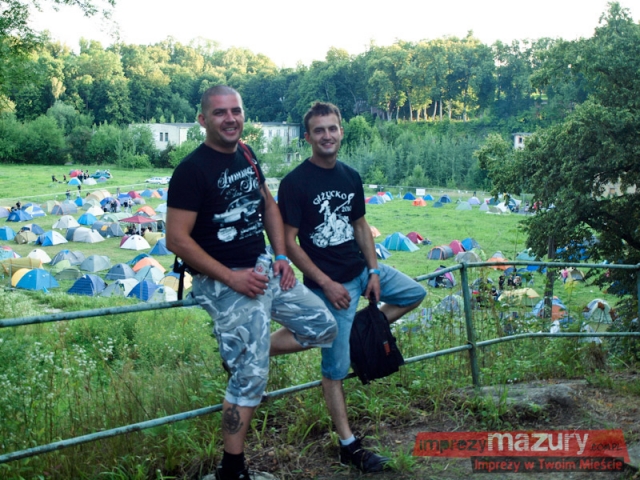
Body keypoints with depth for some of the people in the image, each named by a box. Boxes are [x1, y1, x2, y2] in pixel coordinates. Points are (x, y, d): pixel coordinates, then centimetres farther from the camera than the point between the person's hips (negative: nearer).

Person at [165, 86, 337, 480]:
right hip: (224, 281, -8)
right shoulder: (192, 170, -15)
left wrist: (282, 258, 7)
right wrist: (231, 277, -20)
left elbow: (269, 206, 20)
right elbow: (177, 239, -18)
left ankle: (243, 353, 21)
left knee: (324, 327, 9)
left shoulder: (246, 155, 8)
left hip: (264, 270, 8)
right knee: (251, 377, -7)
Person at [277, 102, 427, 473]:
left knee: (415, 293, 14)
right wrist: (326, 283, -18)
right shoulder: (295, 183, -15)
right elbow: (289, 241, -15)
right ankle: (349, 446, 10)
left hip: (362, 270, 7)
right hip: (329, 282, -7)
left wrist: (374, 271, 1)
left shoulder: (351, 177, 4)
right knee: (336, 368, -1)